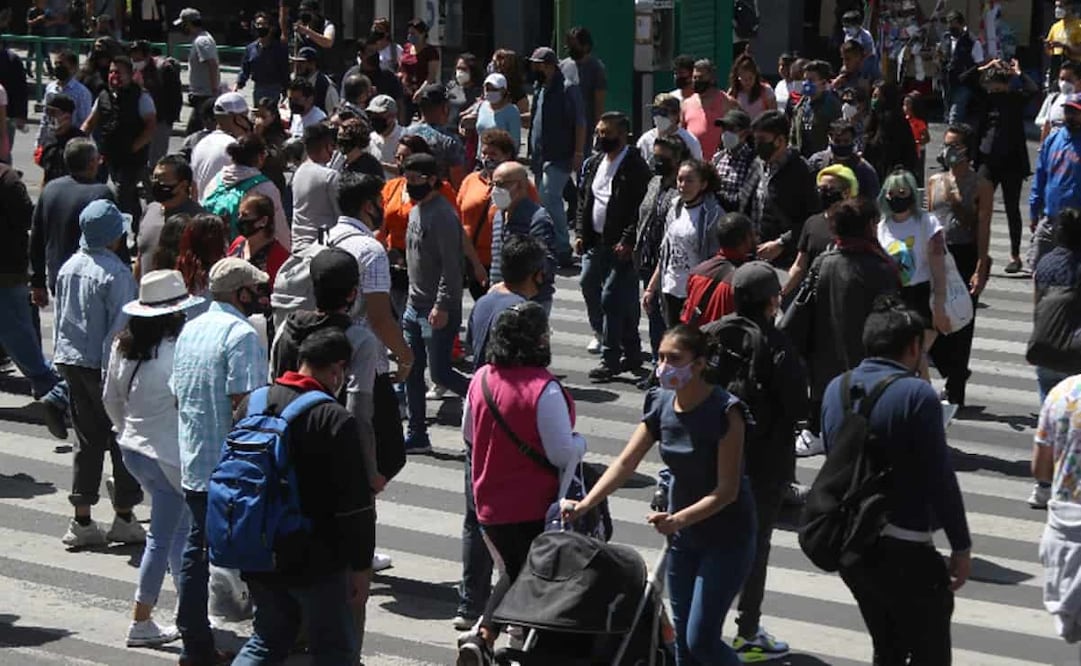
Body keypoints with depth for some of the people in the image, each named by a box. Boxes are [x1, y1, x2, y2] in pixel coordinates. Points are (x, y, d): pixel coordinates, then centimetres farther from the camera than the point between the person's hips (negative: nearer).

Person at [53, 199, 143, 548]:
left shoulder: (68, 267, 5)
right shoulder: (116, 274, -18)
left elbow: (60, 316, 13)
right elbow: (121, 327, -18)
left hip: (71, 361, 7)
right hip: (101, 365, -7)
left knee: (88, 441, 13)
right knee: (123, 439, 6)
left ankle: (81, 521, 14)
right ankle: (124, 517, 11)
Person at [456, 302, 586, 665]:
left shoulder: (481, 379, -3)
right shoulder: (544, 388, -22)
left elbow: (468, 435, 11)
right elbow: (562, 452, -20)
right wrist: (580, 442, 2)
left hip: (489, 504, 6)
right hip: (534, 508, -6)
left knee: (513, 573, 21)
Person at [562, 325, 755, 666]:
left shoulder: (724, 411, -22)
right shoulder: (660, 405, -3)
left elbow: (727, 489, -22)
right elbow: (626, 462, -4)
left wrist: (678, 519, -34)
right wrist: (584, 505, -17)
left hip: (726, 535, -6)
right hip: (683, 534, 6)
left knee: (701, 638, -10)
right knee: (683, 636, 12)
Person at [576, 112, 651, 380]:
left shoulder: (635, 167, -11)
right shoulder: (594, 164, 13)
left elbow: (641, 208, -14)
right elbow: (584, 200, 19)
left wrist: (627, 241, -19)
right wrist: (581, 234, 10)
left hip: (620, 246, -8)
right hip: (595, 242, 8)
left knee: (612, 299, -9)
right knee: (590, 288, 11)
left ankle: (610, 360, -3)